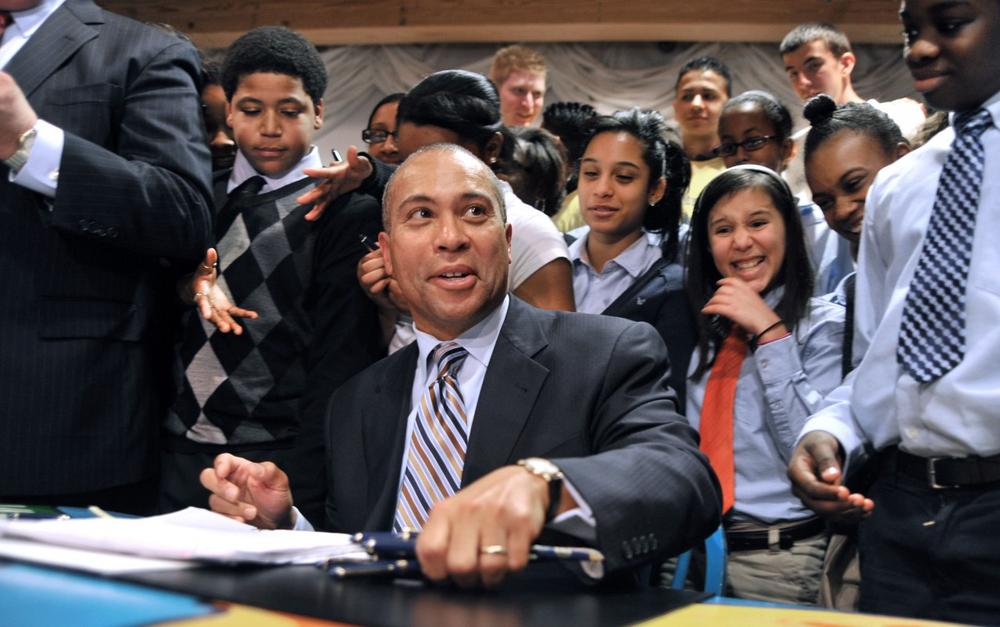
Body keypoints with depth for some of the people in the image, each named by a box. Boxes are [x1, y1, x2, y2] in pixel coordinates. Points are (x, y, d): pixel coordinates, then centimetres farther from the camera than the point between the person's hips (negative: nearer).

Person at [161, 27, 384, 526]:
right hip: (175, 459, 5)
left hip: (276, 465, -4)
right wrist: (184, 284, -9)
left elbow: (338, 368, -10)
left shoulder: (349, 214, -6)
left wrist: (297, 498, -16)